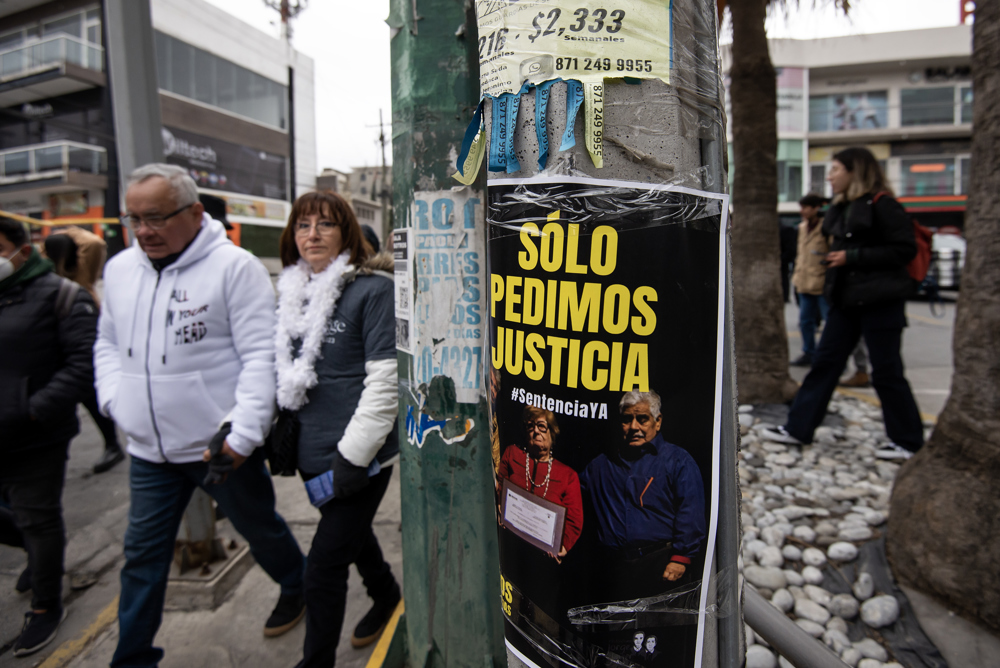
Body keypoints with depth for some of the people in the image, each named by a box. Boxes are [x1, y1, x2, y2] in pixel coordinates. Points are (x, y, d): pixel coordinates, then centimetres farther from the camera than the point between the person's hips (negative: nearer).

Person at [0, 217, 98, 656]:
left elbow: (85, 362, -16)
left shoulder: (58, 296, -9)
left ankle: (46, 607, 28)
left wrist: (36, 410, -22)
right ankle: (44, 550, 46)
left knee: (37, 521, 8)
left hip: (35, 442, -6)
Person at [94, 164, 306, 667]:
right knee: (143, 554, 14)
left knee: (260, 529, 16)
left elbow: (261, 356, -17)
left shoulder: (235, 266, -14)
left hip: (221, 445, -5)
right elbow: (108, 343, 19)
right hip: (148, 451, 5)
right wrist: (117, 403, 4)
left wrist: (242, 433, -22)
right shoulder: (119, 268, 7)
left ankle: (297, 588, 45)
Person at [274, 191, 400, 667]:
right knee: (352, 532, 25)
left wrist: (353, 456, -18)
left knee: (324, 565, -2)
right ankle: (386, 597, 52)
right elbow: (284, 373, 17)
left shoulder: (374, 289, -13)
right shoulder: (291, 293, 8)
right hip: (312, 451, 7)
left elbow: (385, 380, -17)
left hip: (358, 454, -7)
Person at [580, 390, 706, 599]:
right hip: (616, 565, 4)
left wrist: (680, 558, -14)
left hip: (660, 566, -3)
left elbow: (690, 512, -6)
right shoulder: (601, 464, 16)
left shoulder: (677, 459, 3)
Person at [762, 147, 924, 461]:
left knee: (886, 372, 1)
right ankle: (798, 429, 13)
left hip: (880, 301, -8)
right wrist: (836, 255, 7)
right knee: (825, 362, 8)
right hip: (847, 300, 9)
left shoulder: (881, 204, -12)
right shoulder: (842, 208, 14)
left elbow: (904, 249, -17)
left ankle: (908, 441, 18)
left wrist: (852, 256, -19)